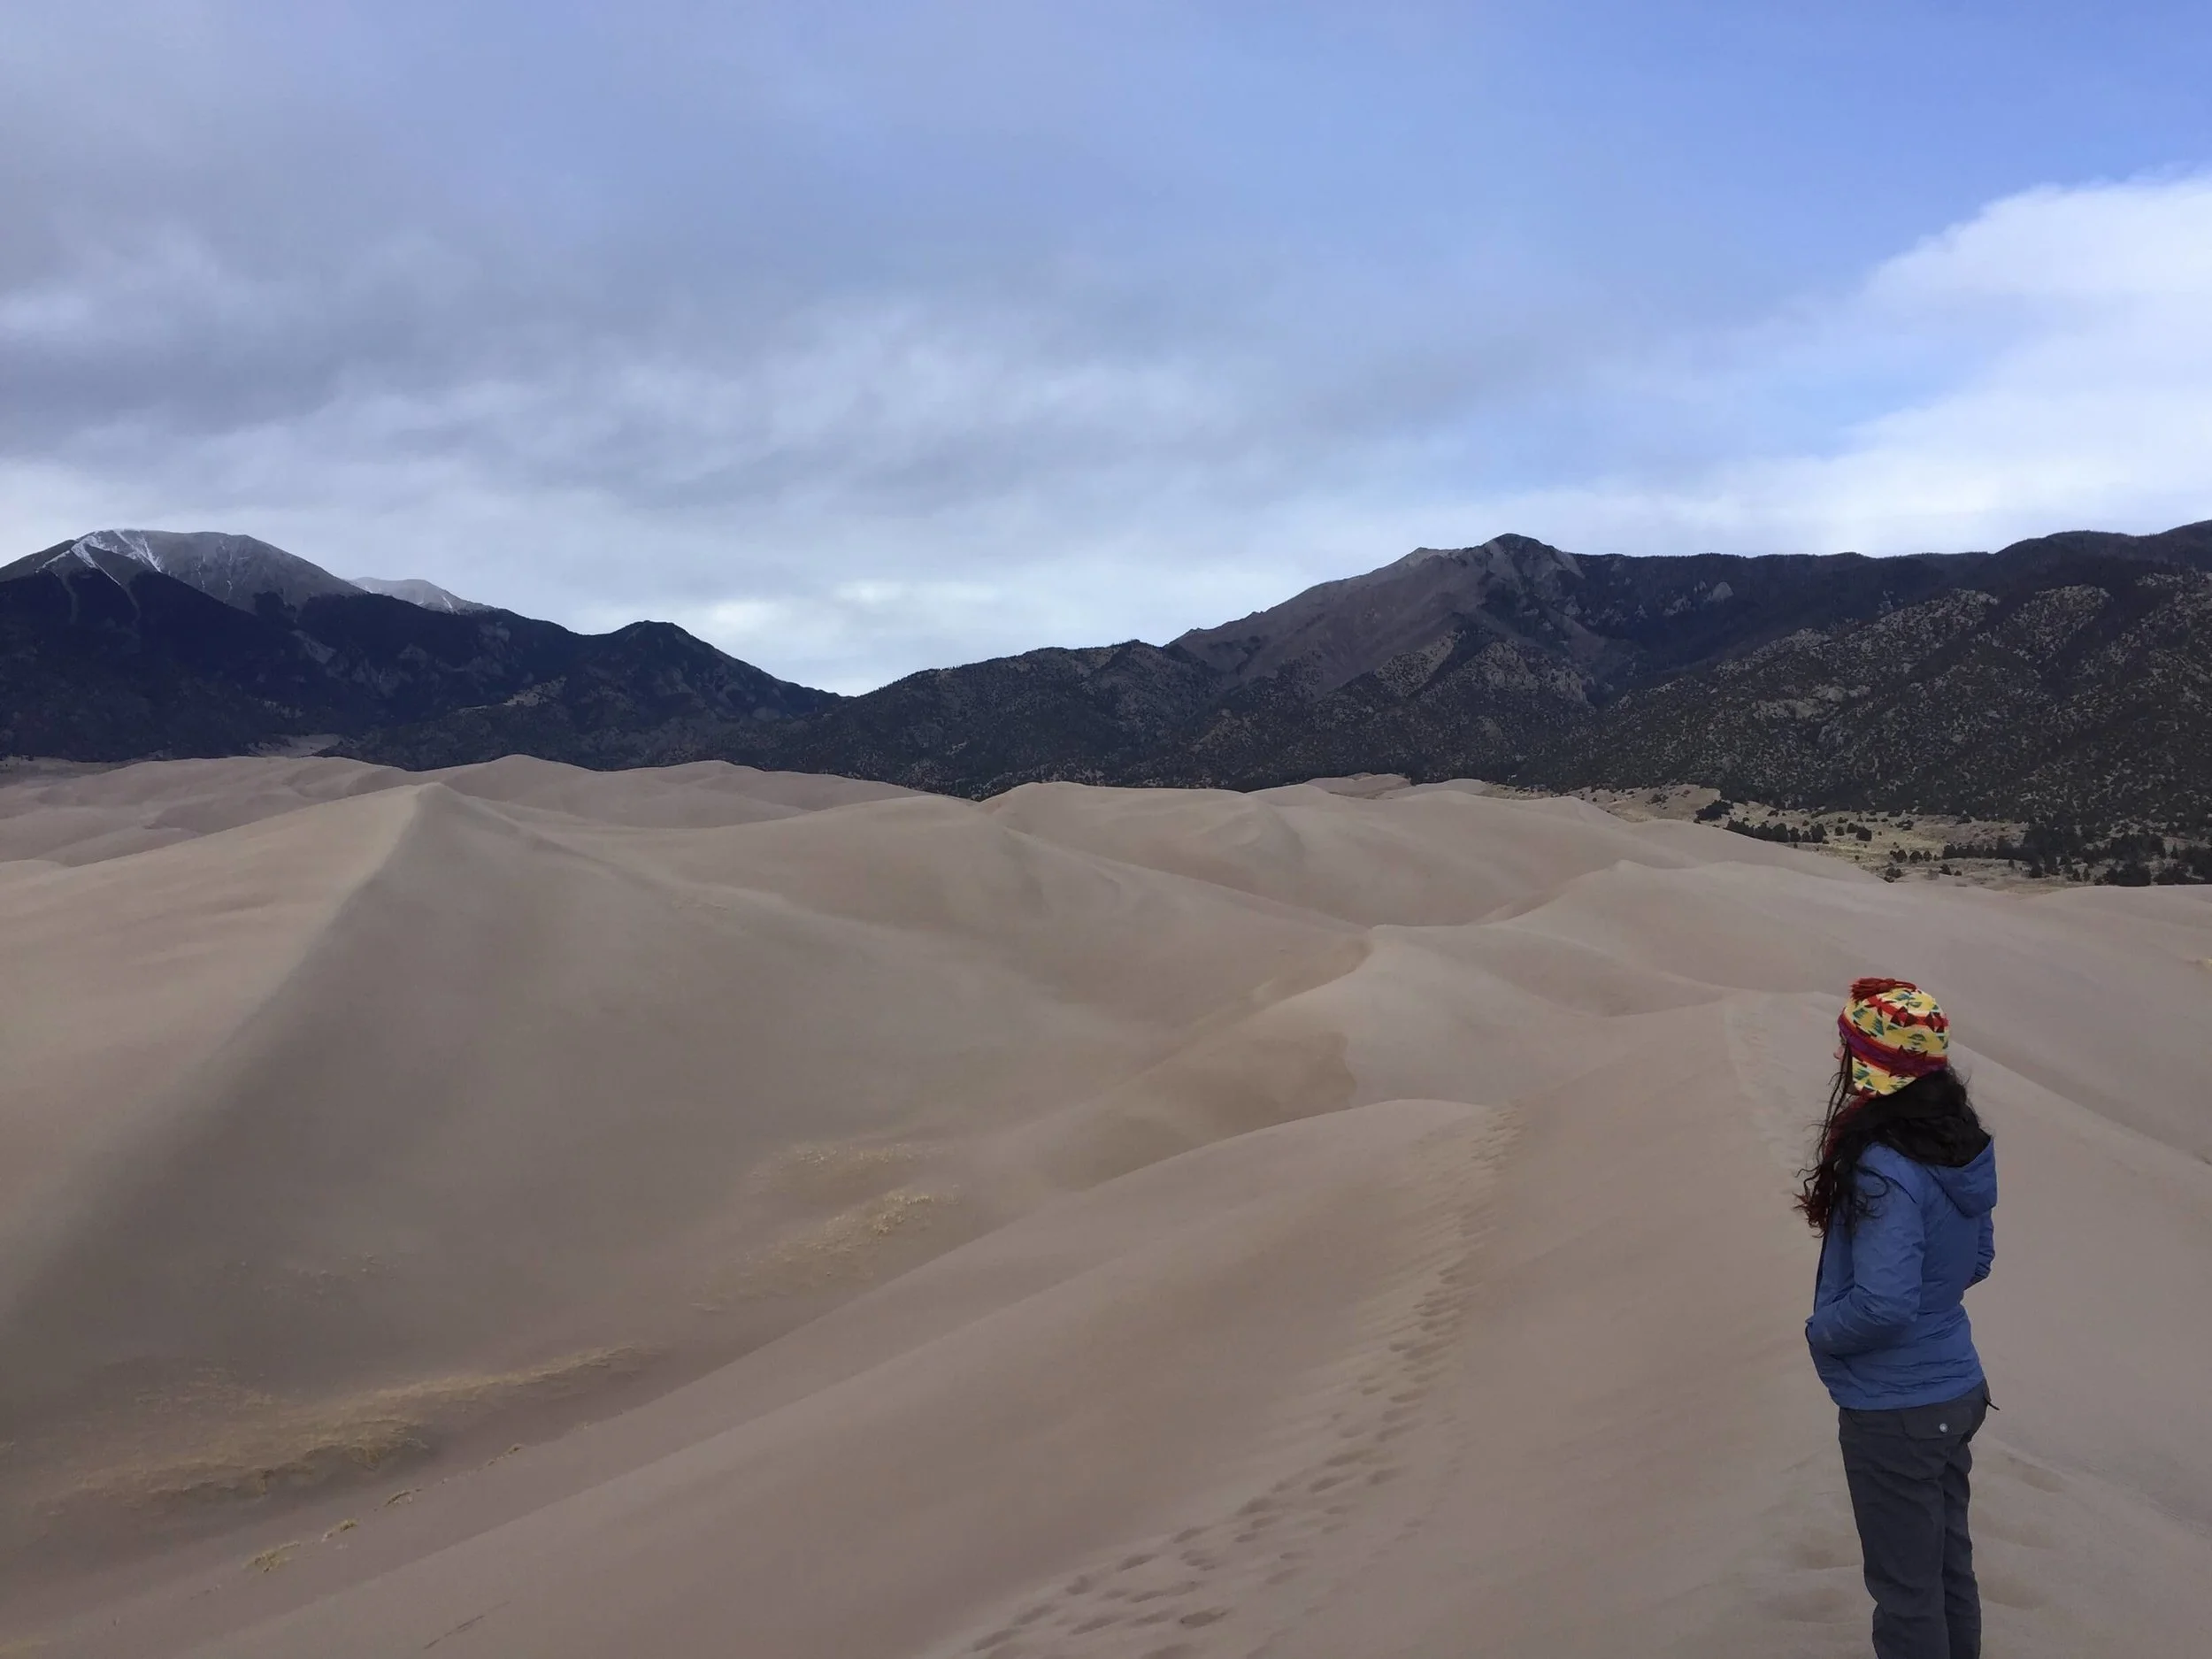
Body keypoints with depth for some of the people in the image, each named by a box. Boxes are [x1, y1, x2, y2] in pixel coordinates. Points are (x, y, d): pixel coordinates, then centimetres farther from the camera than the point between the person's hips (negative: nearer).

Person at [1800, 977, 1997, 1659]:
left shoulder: (1885, 1170, -29)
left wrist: (1820, 1330, -11)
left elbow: (1883, 1307, -29)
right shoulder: (1961, 1148, -2)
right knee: (1949, 1567, 23)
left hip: (1895, 1412, -8)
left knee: (1906, 1588, 7)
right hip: (1958, 1391, 8)